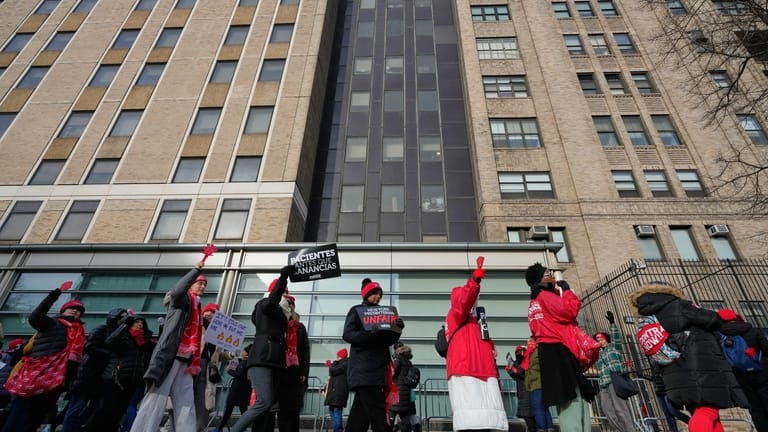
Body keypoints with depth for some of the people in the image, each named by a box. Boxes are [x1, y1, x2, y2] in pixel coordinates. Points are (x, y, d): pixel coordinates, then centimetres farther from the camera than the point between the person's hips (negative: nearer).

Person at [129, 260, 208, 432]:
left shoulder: (196, 305, 23)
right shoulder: (182, 299, 4)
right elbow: (177, 291, -24)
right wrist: (197, 270, -22)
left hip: (185, 359, 8)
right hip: (170, 355, -8)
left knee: (185, 404, 2)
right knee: (157, 397, -10)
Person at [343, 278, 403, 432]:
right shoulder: (356, 310, 3)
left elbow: (389, 340, 16)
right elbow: (347, 334, -10)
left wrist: (397, 328, -4)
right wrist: (369, 334, -25)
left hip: (377, 368, 7)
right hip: (363, 369, -7)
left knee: (361, 411, 7)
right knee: (376, 412, -14)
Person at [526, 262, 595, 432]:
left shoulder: (534, 303, 26)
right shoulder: (545, 295, -4)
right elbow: (569, 311, -17)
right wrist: (566, 290, -2)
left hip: (547, 351, 10)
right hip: (557, 350, -10)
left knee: (567, 401, 9)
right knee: (572, 400, -15)